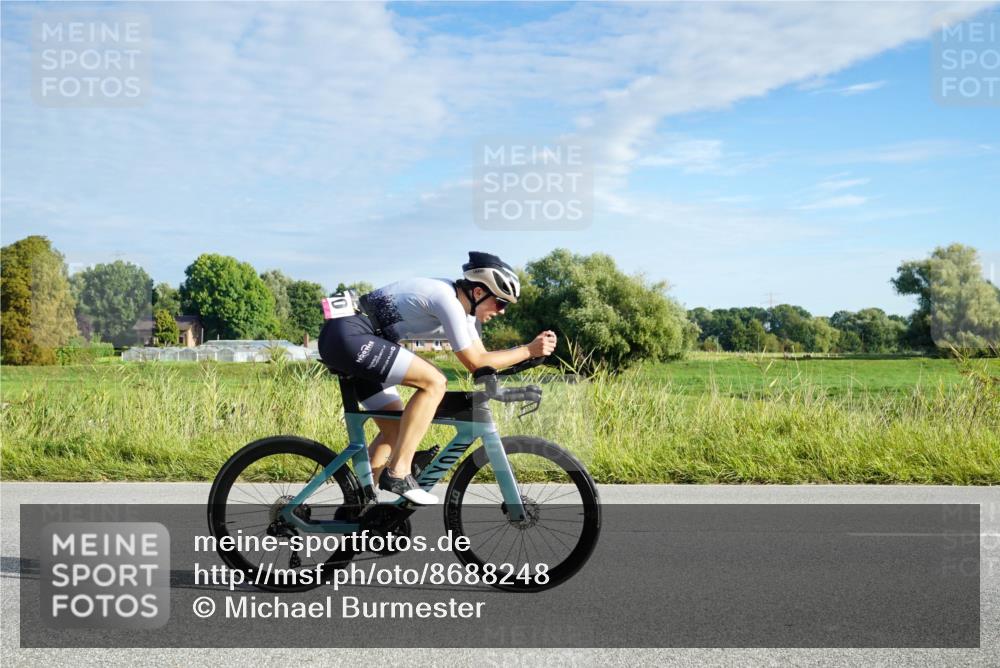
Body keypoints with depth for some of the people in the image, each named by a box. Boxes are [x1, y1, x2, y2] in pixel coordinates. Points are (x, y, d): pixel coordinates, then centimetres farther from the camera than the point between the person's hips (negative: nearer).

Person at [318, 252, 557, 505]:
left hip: (347, 341, 11)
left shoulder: (465, 308, 12)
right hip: (348, 335, -11)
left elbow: (481, 356, 13)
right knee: (434, 382, -19)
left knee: (395, 430, 11)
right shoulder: (448, 301, -18)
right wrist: (529, 351, -12)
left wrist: (532, 347, 4)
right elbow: (475, 363, -15)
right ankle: (398, 473, -16)